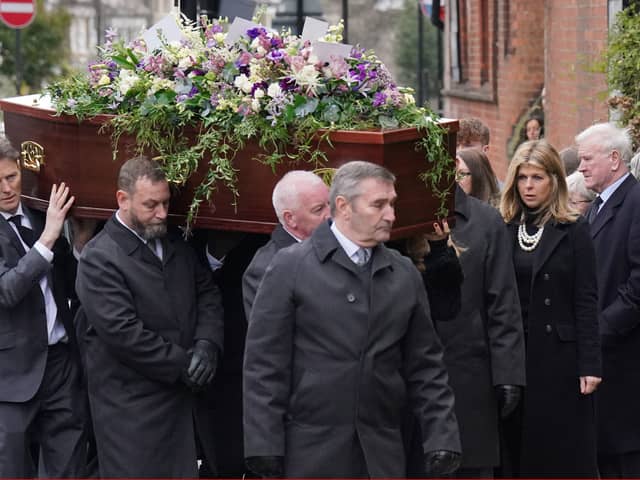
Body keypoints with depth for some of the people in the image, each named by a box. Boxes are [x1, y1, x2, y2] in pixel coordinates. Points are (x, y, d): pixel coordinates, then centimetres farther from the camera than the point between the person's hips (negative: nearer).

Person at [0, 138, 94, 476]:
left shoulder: (41, 219, 9)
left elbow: (70, 287, 15)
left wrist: (81, 243, -1)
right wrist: (47, 238, -24)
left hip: (62, 359, 5)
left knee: (68, 468, 8)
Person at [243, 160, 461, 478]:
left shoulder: (405, 274, 10)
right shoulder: (291, 266, -1)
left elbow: (425, 367, 10)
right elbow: (265, 364, -4)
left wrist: (442, 438, 1)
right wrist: (264, 447, -10)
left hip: (382, 454, 4)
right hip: (310, 452, -3)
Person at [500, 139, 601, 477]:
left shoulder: (574, 231, -1)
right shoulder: (504, 230, 7)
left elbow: (586, 302, -5)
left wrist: (589, 364, -9)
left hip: (560, 356, -3)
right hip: (514, 356, 3)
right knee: (521, 452, 7)